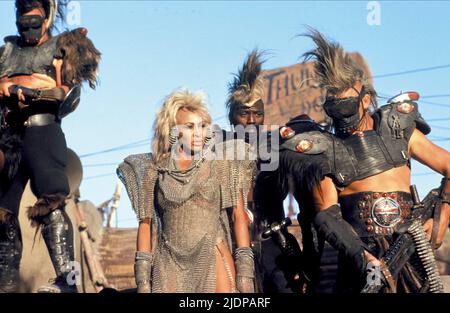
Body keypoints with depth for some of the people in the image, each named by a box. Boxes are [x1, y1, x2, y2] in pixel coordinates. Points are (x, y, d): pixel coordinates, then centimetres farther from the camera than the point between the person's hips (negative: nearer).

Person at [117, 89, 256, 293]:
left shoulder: (221, 163, 5)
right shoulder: (153, 170, 7)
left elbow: (238, 216, 2)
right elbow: (146, 223, 9)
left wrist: (245, 269, -6)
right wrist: (142, 277, 2)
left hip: (213, 259, -1)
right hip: (169, 266, 1)